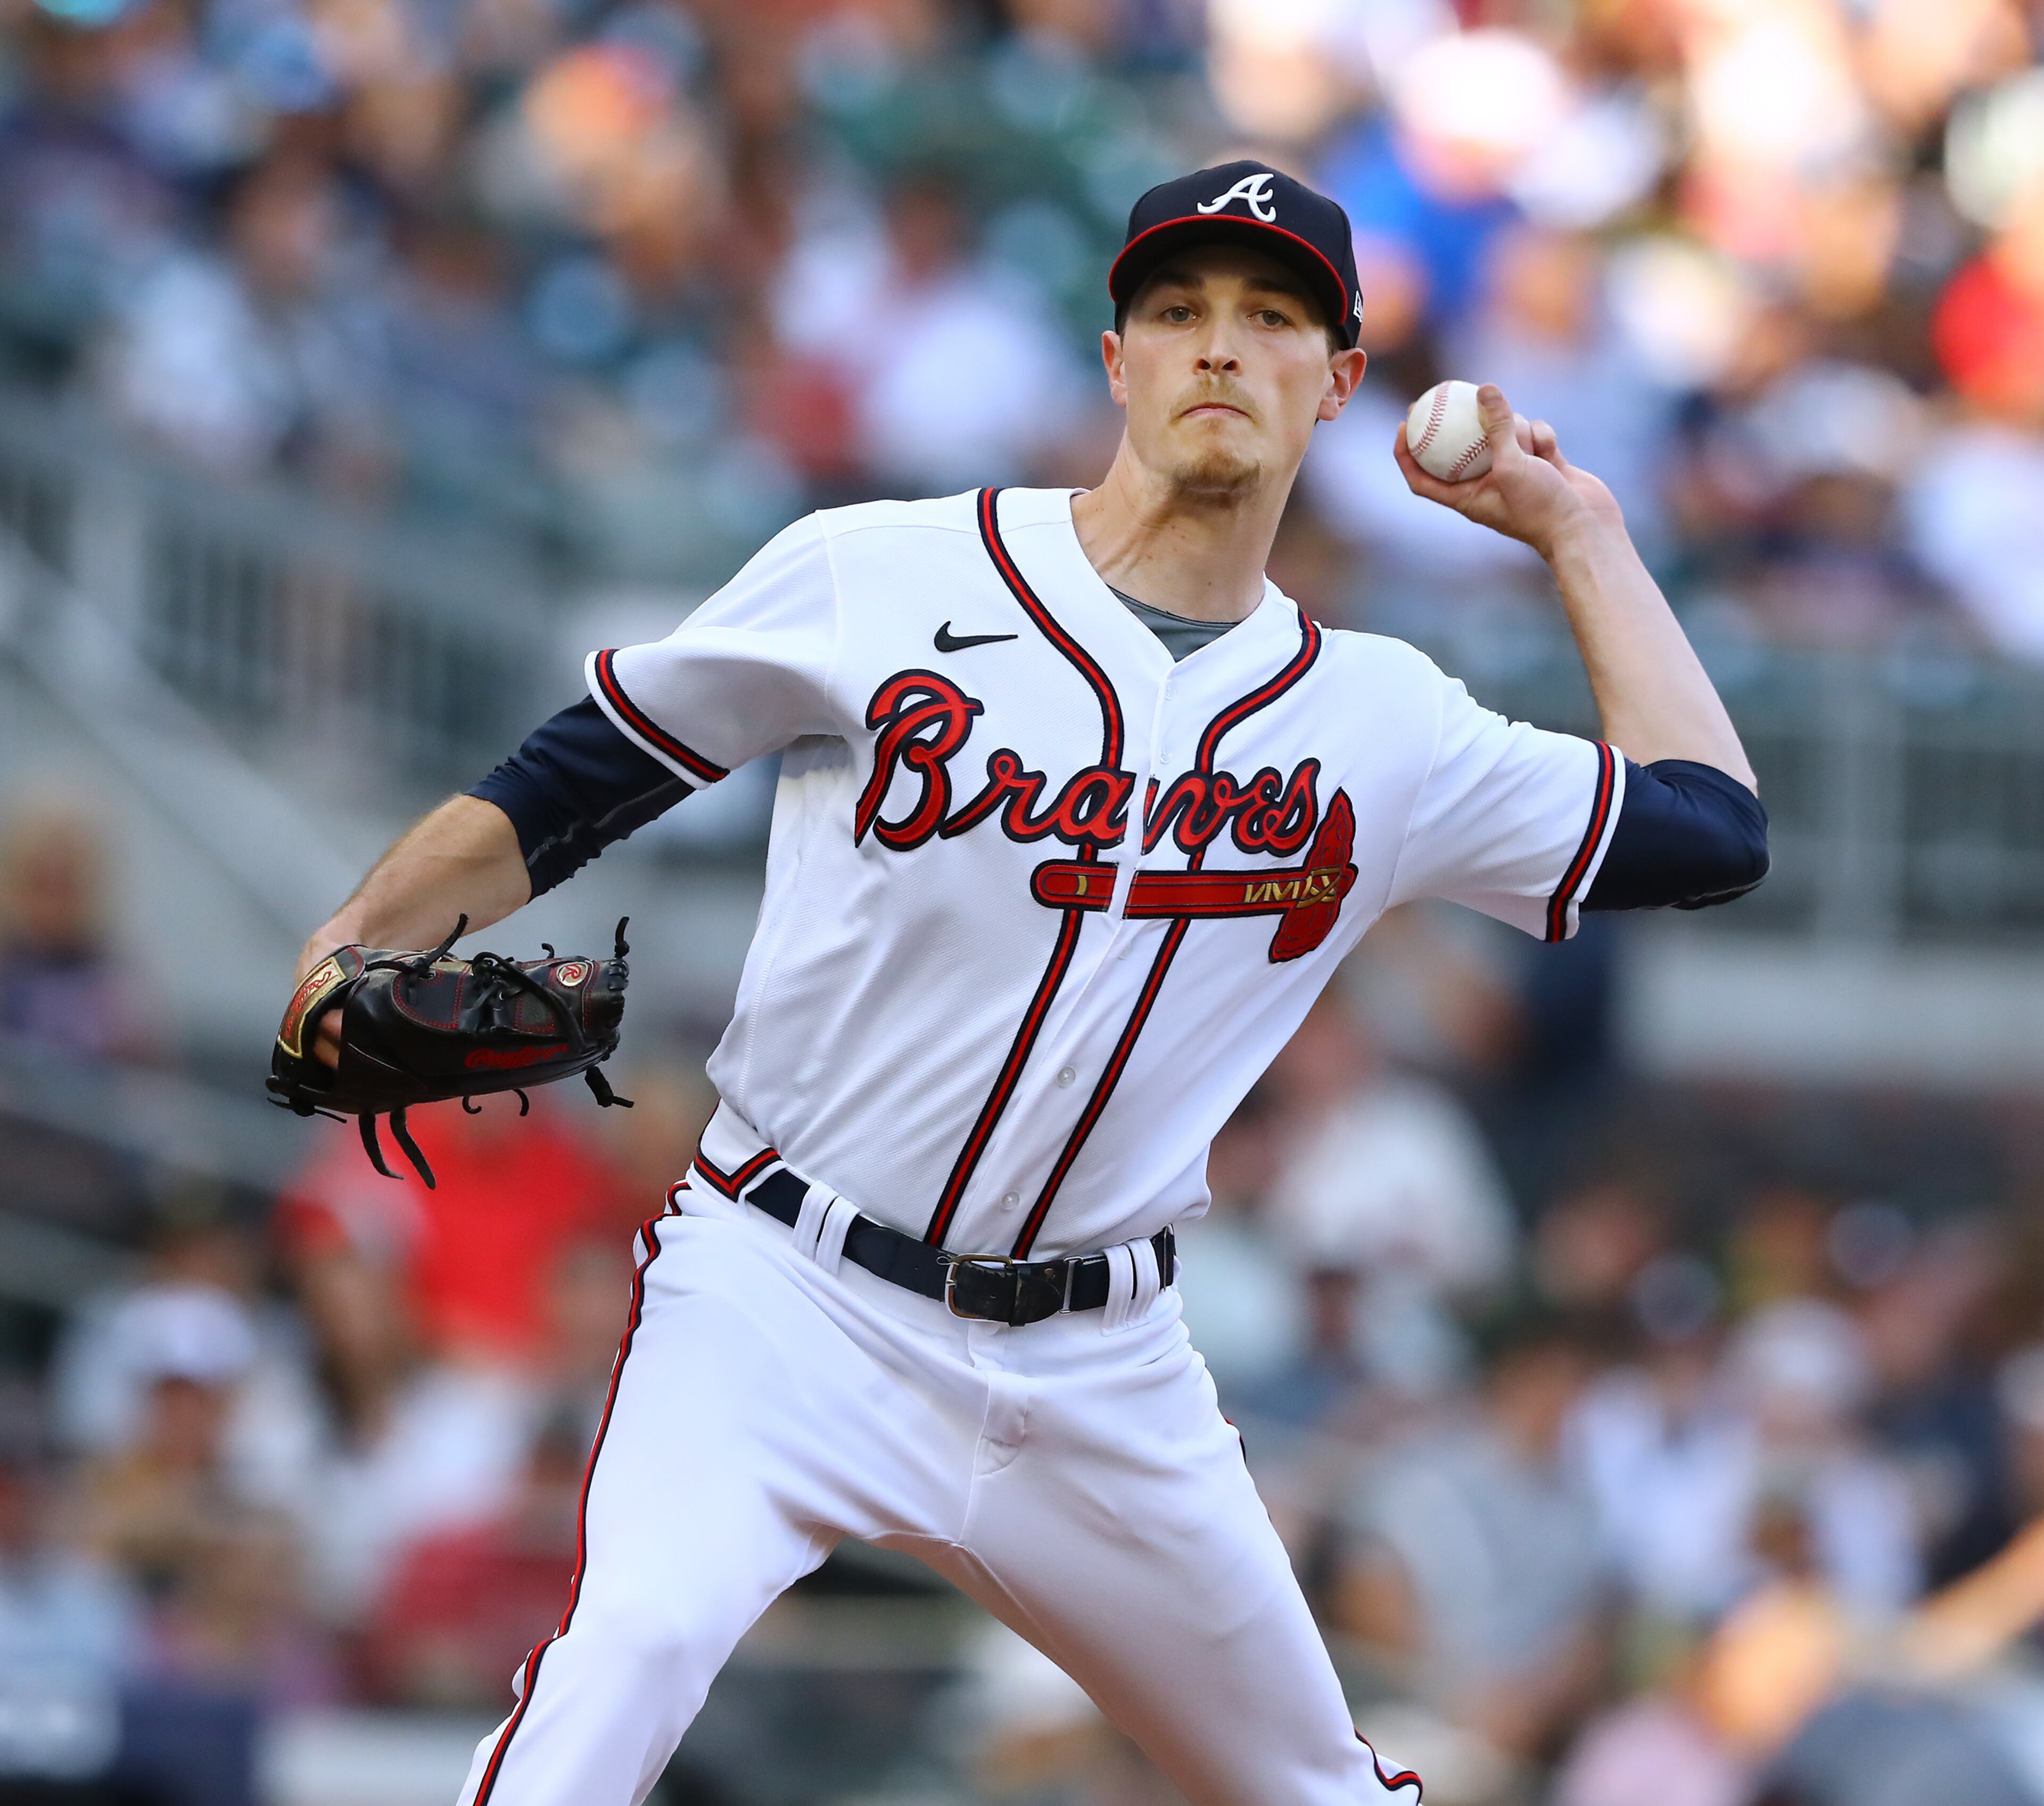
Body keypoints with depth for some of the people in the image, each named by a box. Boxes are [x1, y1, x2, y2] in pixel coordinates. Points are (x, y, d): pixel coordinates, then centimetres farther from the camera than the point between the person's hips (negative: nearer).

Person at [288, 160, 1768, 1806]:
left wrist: (1576, 531, 15)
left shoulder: (1377, 721, 7)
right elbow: (587, 775, 3)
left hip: (1097, 1366, 4)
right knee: (639, 1634, -32)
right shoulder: (871, 581, -3)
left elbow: (1707, 831, 13)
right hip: (789, 1299, -4)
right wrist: (354, 947, -10)